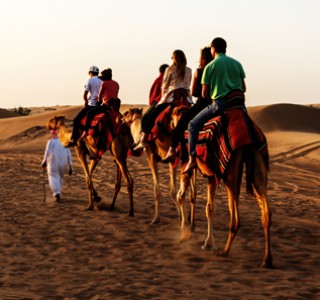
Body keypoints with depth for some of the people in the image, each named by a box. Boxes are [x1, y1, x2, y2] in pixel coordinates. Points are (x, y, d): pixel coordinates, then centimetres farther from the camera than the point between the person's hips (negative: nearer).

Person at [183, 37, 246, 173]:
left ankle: (192, 158, -4)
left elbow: (204, 93, 1)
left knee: (193, 125, 8)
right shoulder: (236, 63, 11)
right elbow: (243, 88, 12)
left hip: (220, 103, -4)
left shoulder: (210, 66, 0)